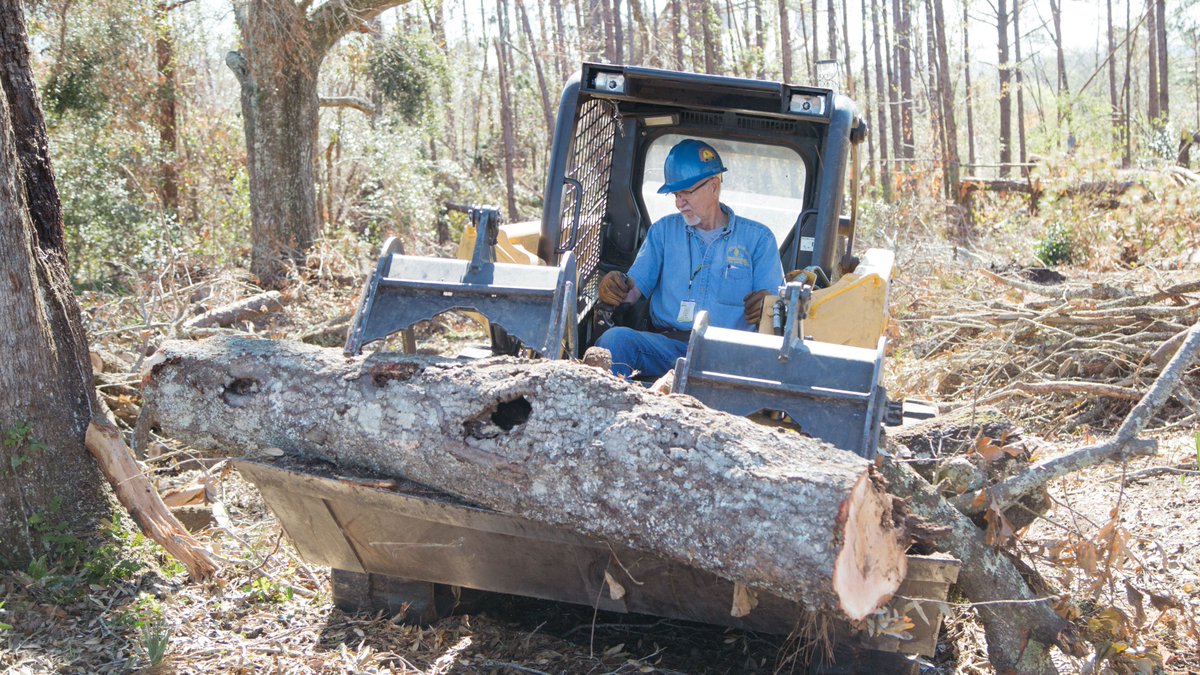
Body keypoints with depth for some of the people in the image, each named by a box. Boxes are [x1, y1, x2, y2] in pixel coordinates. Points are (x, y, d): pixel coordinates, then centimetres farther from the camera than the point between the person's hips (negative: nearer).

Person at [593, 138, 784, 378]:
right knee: (615, 338, -30)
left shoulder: (757, 237, 13)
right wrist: (615, 286, -13)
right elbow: (635, 288, 12)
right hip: (666, 344, 2)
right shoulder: (664, 230, 20)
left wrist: (767, 303, -20)